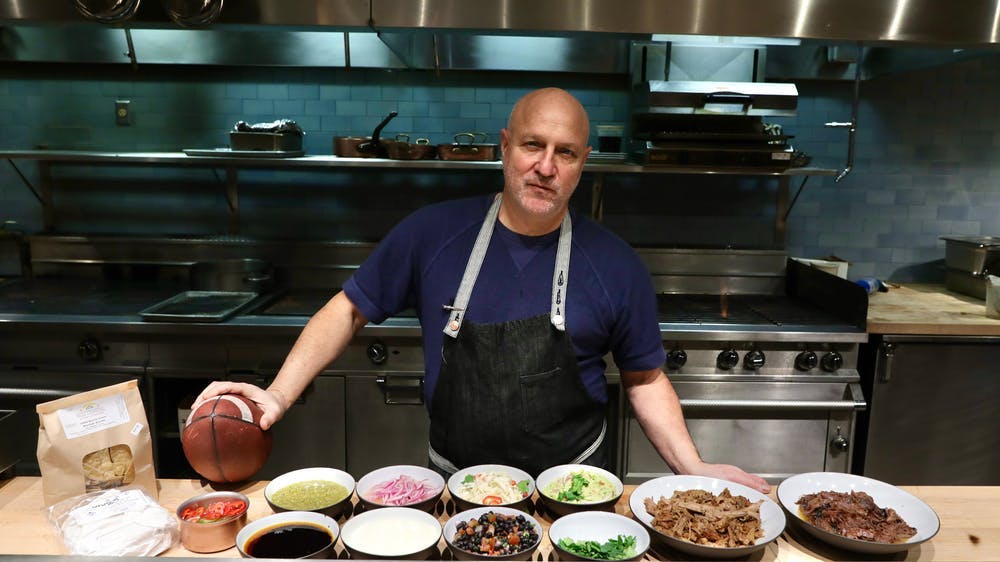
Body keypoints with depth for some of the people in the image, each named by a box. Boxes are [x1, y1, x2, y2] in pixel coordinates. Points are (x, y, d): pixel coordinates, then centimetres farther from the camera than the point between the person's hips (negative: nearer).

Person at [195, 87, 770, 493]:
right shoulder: (433, 232, -9)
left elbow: (645, 379, 1)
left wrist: (694, 468, -9)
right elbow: (349, 311, 0)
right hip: (454, 481, 1)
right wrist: (279, 395, -9)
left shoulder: (616, 264, -9)